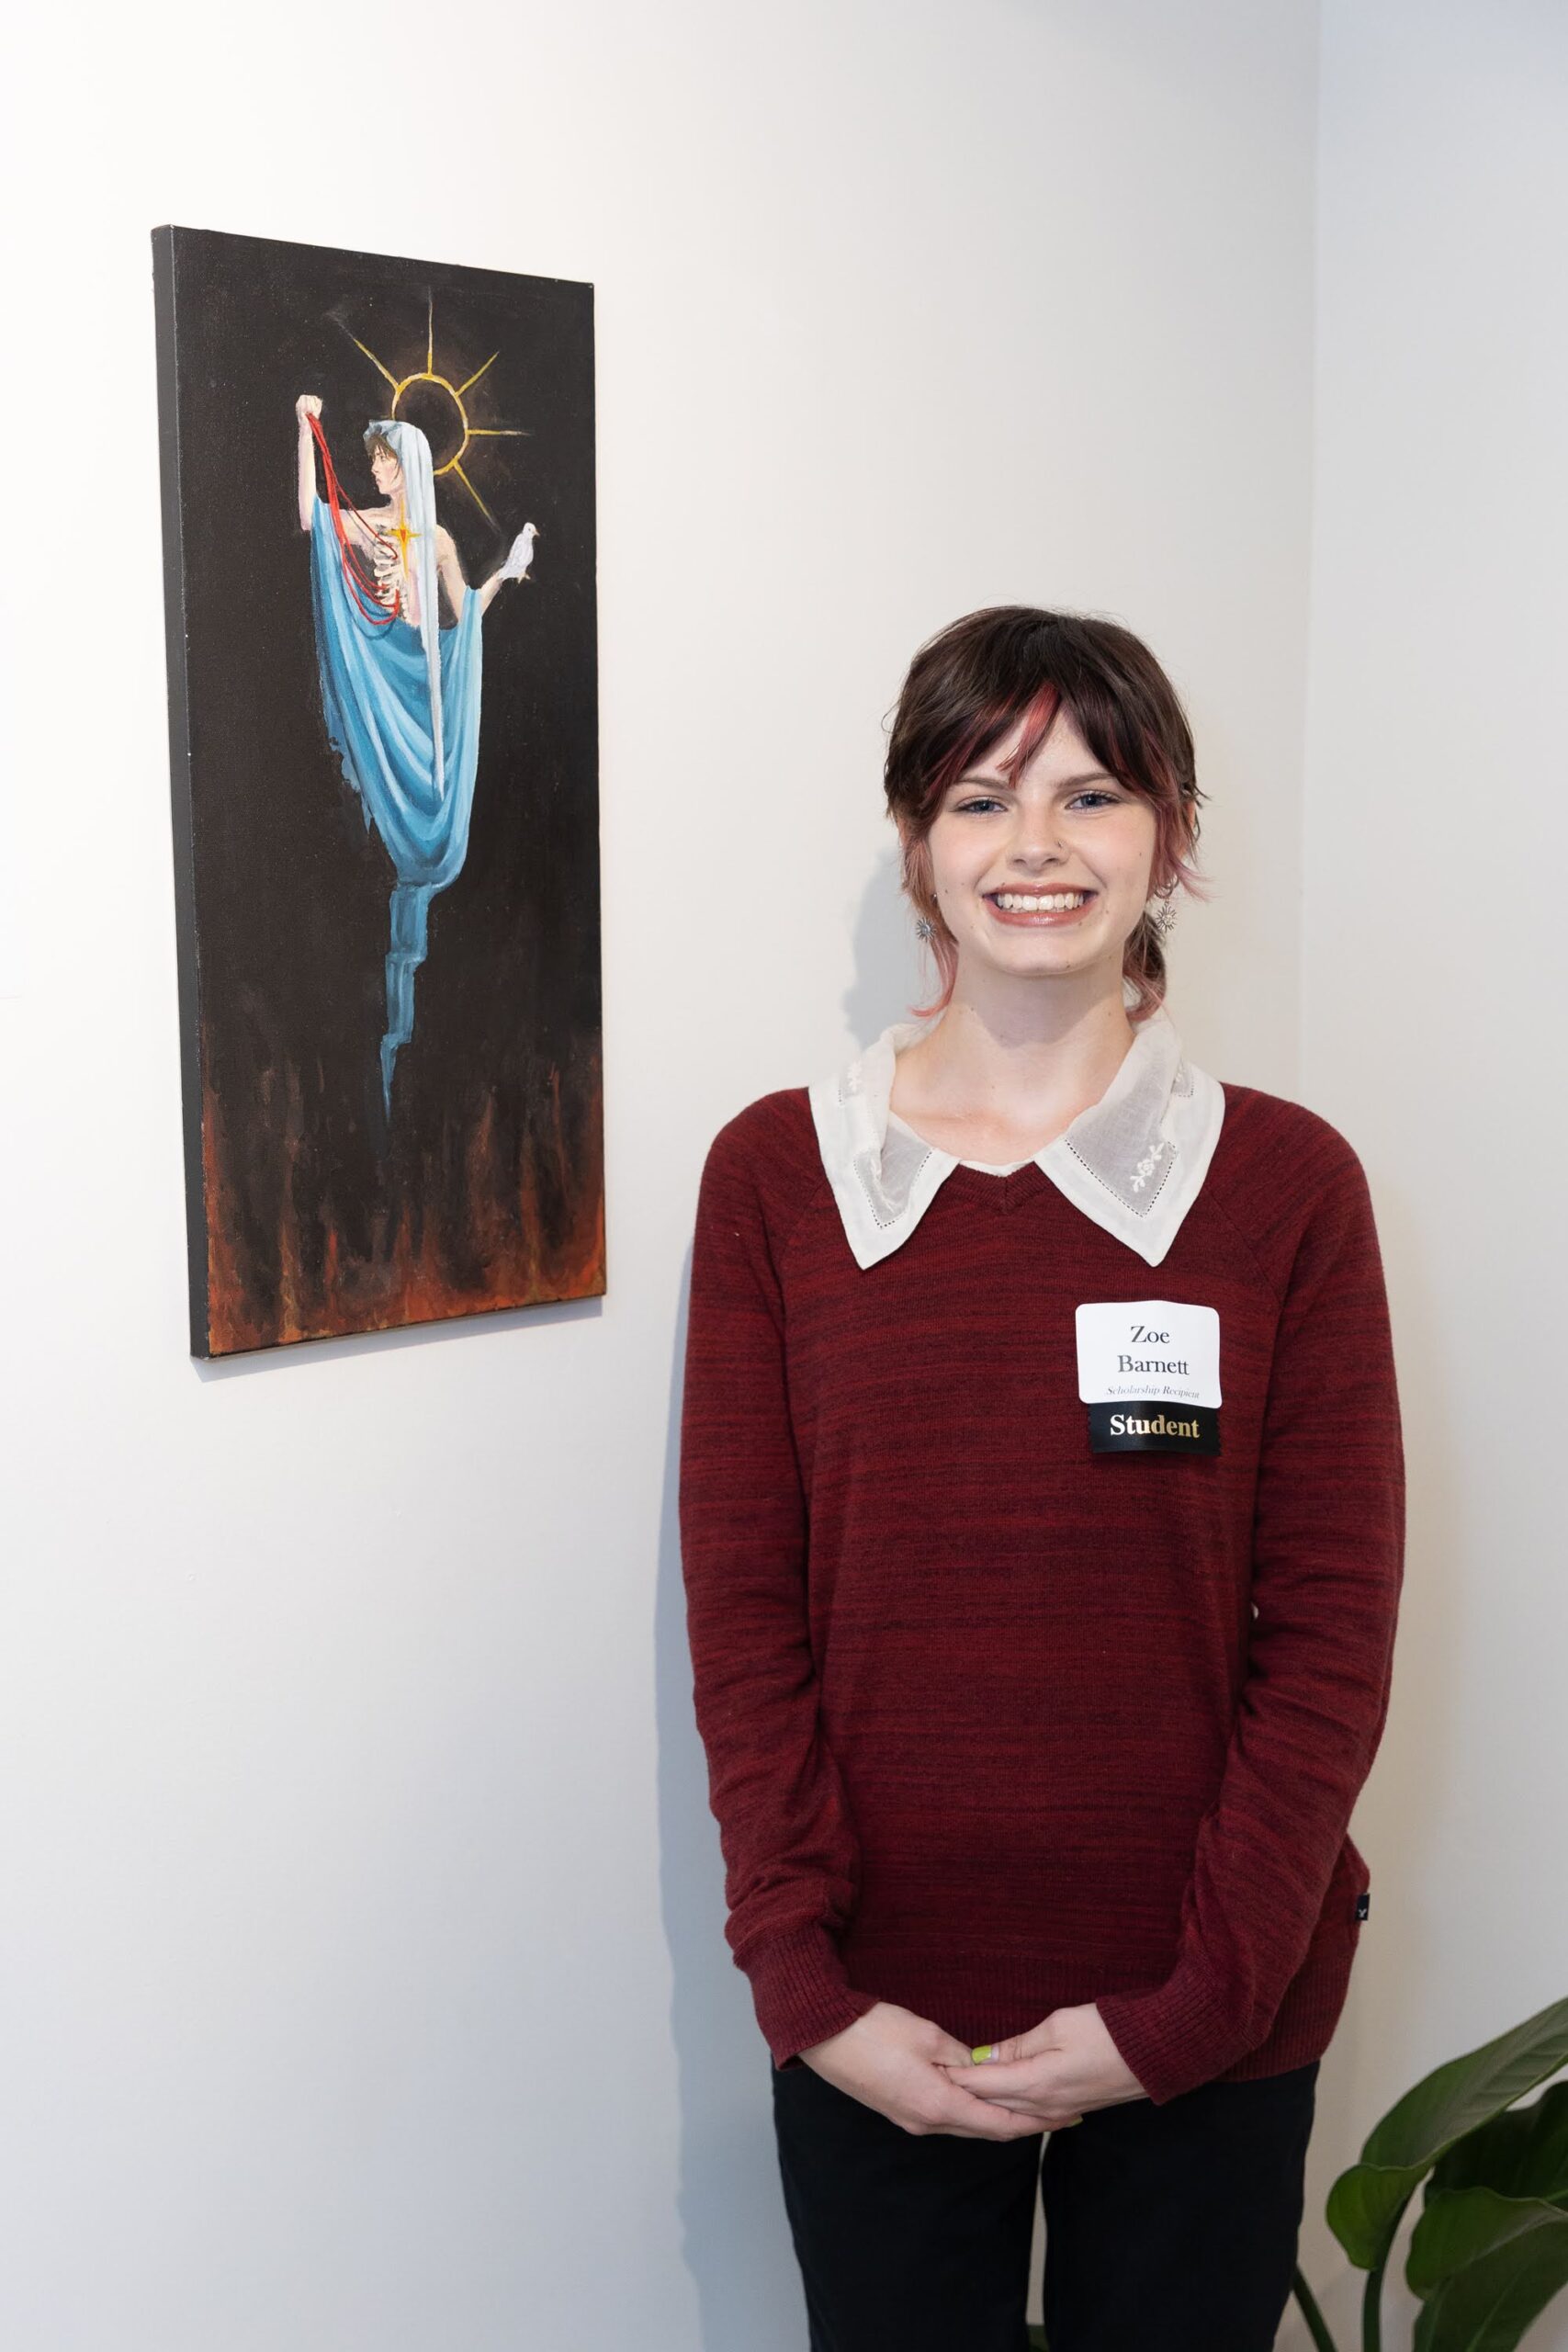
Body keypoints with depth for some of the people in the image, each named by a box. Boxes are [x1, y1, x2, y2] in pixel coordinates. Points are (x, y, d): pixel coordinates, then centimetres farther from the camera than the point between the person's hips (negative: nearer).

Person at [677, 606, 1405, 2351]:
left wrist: (1190, 2004, -10)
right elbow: (743, 1607, -2)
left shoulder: (1285, 1181, -3)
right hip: (876, 2022, 1)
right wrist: (807, 1986, -8)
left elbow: (1333, 1621, -4)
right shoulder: (776, 1173, -1)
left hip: (1209, 2026, 0)